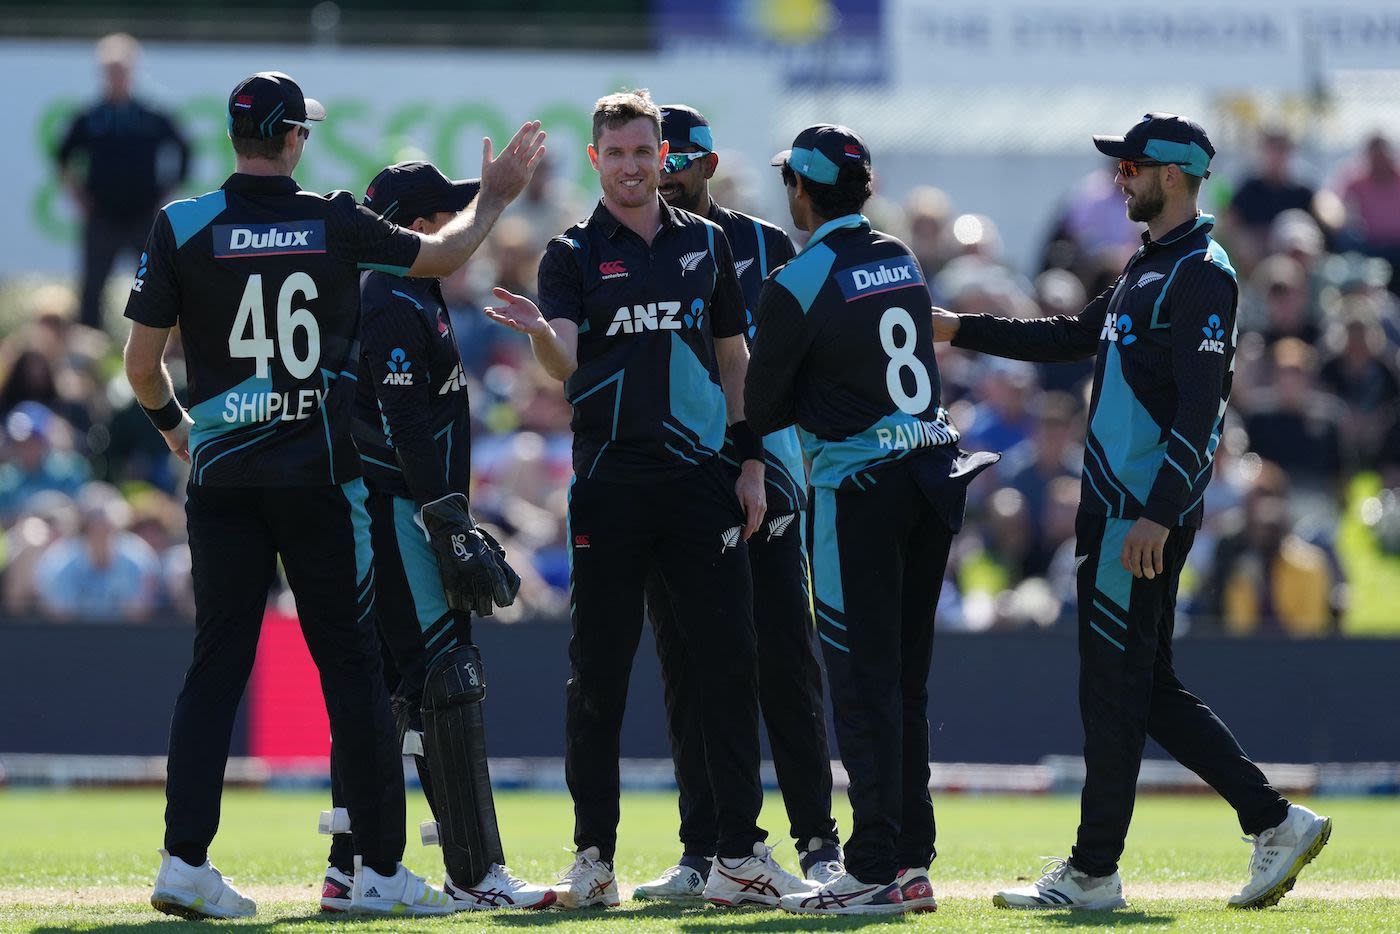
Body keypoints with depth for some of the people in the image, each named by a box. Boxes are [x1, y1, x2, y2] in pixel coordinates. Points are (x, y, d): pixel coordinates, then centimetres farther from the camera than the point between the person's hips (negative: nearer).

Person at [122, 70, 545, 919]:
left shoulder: (182, 227, -3)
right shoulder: (337, 224, -1)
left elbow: (142, 362, -1)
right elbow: (444, 255, 14)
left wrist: (172, 422, 19)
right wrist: (495, 198, 32)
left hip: (223, 476, 1)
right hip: (320, 475, -1)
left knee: (217, 663, 4)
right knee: (352, 666, 4)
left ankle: (185, 859, -6)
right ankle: (380, 871, 4)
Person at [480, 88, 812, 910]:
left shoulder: (707, 245, 13)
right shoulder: (573, 255, 5)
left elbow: (735, 360, 17)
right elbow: (565, 364, -9)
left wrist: (752, 464, 9)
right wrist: (542, 333, -32)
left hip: (699, 478, 2)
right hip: (610, 482, -2)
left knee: (729, 659, -3)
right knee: (599, 671, 0)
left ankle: (740, 855, 1)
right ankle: (594, 857, 6)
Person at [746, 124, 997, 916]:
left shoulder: (797, 285, -11)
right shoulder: (904, 261, 10)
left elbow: (764, 410, -5)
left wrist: (798, 405, 14)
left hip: (859, 487, -7)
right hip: (933, 477, 7)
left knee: (864, 681, -5)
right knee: (906, 678, 12)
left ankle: (875, 873, -6)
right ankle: (913, 860, 14)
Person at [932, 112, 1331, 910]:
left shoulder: (1201, 275, -13)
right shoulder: (1149, 269, 19)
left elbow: (1200, 406, -20)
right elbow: (1072, 337, 29)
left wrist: (1158, 514, -26)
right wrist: (959, 330, 27)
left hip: (1150, 510, -10)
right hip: (1117, 508, 10)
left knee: (1115, 689, -5)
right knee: (1148, 688, 11)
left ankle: (1094, 873, 0)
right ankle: (1276, 824, 12)